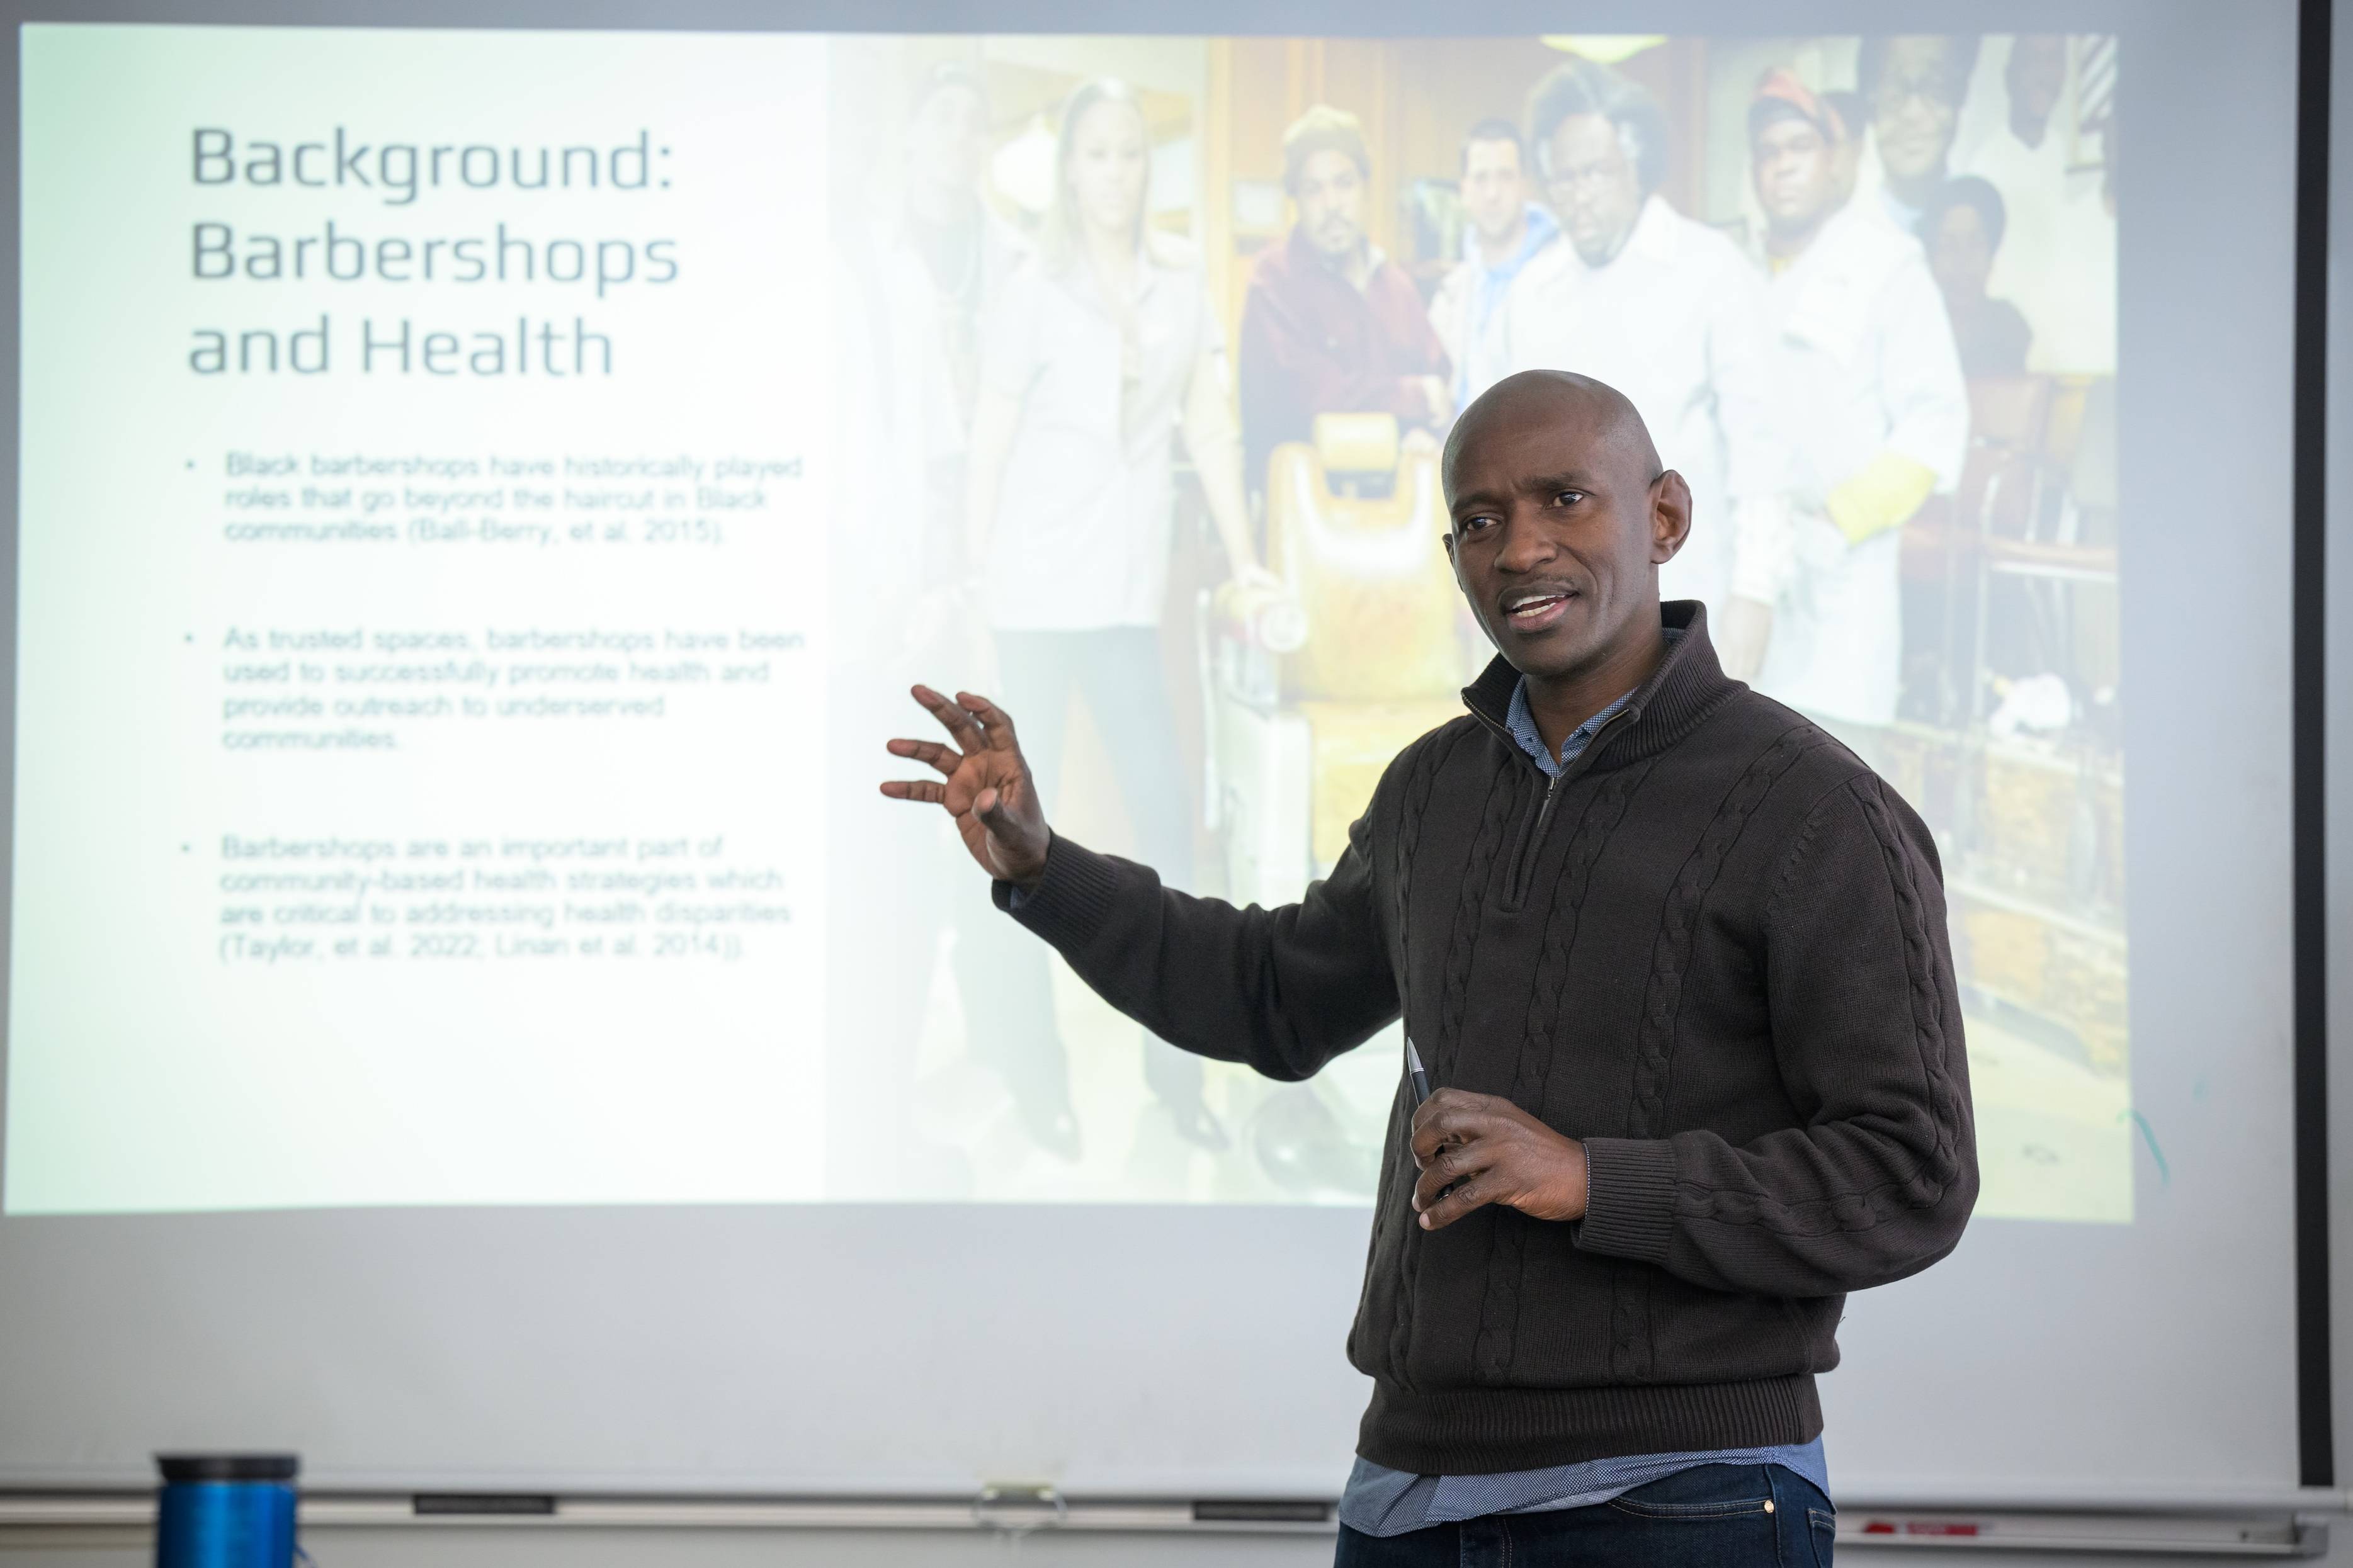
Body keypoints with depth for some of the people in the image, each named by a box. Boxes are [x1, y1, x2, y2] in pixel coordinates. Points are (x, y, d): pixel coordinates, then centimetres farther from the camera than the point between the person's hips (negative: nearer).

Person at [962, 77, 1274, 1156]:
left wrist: (1243, 559, 4)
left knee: (1167, 819, -1)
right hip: (1036, 592, -3)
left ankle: (1174, 1053, 10)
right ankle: (1037, 1059, 12)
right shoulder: (1034, 295, -5)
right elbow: (989, 450, -4)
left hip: (1128, 595, 3)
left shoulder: (1179, 283, 6)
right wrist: (974, 584, -6)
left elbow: (1208, 429, 8)